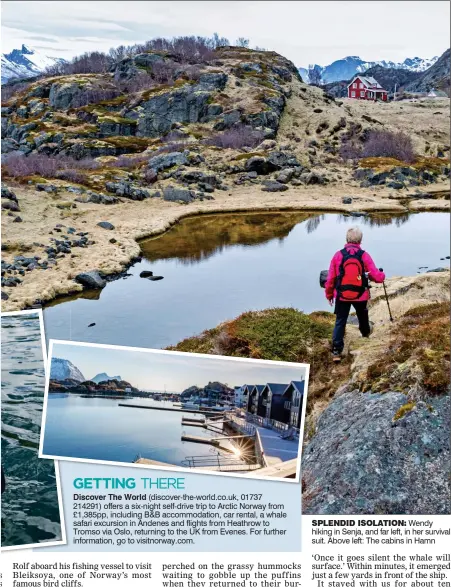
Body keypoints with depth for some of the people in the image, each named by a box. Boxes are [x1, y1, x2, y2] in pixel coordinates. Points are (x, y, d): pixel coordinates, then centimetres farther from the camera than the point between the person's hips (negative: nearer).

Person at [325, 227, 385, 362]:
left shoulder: (338, 255, -10)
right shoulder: (364, 256, -10)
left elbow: (330, 278, -4)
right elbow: (377, 277, -11)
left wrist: (329, 293, 11)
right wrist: (382, 274, 13)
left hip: (342, 295, -1)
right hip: (360, 295, 1)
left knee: (340, 322, 5)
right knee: (362, 316, 29)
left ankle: (336, 351, -1)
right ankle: (366, 332, 57)